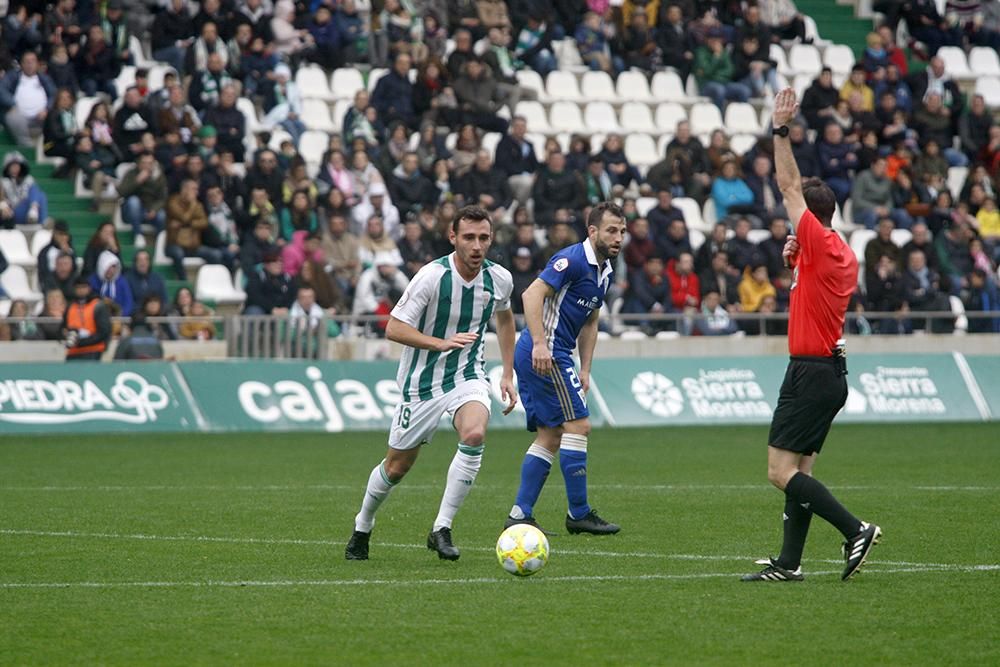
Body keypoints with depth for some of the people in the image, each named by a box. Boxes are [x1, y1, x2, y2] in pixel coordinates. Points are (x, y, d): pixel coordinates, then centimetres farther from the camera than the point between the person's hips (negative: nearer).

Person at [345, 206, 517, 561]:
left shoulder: (499, 279, -5)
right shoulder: (432, 276, -20)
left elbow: (505, 318, 18)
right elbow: (393, 328, -19)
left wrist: (508, 374, 13)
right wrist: (442, 342, -33)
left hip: (468, 376, 2)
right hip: (422, 382, -2)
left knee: (474, 435, -29)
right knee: (397, 466, 7)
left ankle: (442, 529, -19)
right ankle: (362, 528, 36)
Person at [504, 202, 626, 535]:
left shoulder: (604, 271, 16)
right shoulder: (573, 259, -14)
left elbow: (590, 324, 24)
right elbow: (532, 294, -23)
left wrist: (585, 370, 17)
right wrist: (539, 344, -30)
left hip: (548, 355, 10)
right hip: (544, 353, -10)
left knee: (551, 435, 9)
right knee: (577, 424, -9)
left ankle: (520, 514, 9)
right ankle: (579, 514, -5)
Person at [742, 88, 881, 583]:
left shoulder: (820, 242, -13)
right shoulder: (843, 255, 13)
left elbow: (790, 187, -14)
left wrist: (781, 132, -12)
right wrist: (796, 257, 13)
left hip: (811, 372, -10)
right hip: (830, 371, 10)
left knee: (782, 471, -9)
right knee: (799, 470, 10)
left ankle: (855, 529, -14)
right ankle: (789, 562, 10)